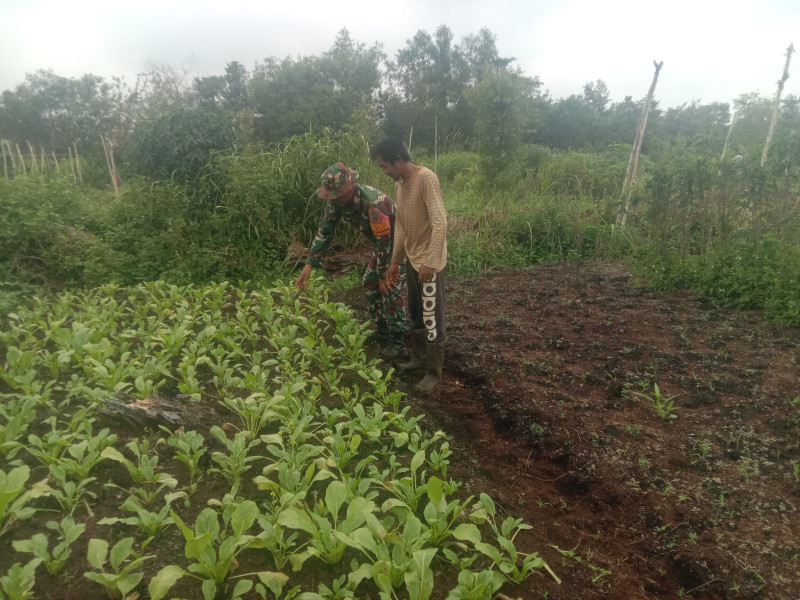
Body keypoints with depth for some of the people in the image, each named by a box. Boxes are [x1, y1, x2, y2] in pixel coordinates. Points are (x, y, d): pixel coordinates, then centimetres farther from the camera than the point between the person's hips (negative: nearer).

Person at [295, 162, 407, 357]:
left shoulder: (373, 203, -39)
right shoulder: (336, 200, -14)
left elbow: (383, 242, -31)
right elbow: (325, 231, -8)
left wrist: (383, 275, -21)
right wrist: (309, 264, -13)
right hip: (383, 242, 8)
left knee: (391, 289, -10)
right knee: (369, 282, 10)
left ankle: (398, 339, 4)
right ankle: (383, 330, 25)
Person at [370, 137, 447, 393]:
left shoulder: (426, 178, -19)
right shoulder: (399, 184, 9)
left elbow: (440, 222, -25)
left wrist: (430, 263, -28)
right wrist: (395, 261, 17)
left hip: (429, 262, -9)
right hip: (412, 260, 9)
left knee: (432, 319, 0)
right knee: (415, 314, 20)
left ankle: (434, 373, 12)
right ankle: (418, 357, 37)